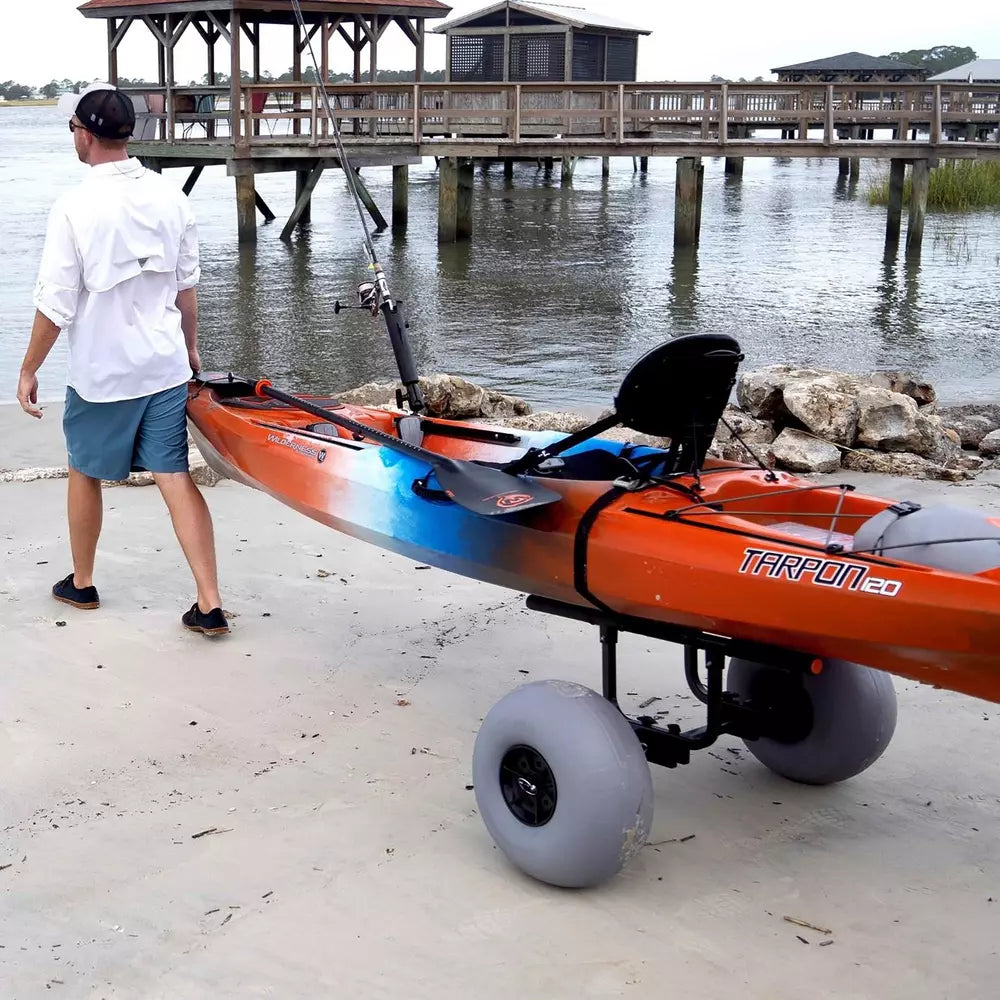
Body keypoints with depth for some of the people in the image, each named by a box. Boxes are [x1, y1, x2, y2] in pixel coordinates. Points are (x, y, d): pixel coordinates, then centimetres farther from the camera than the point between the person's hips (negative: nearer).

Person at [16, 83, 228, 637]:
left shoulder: (74, 208, -16)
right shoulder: (170, 197, -1)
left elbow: (56, 305, -13)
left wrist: (29, 369, -1)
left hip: (101, 373, -4)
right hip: (165, 366, 4)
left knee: (85, 475, 17)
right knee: (176, 477, 4)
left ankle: (81, 584, 33)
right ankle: (209, 605, -1)